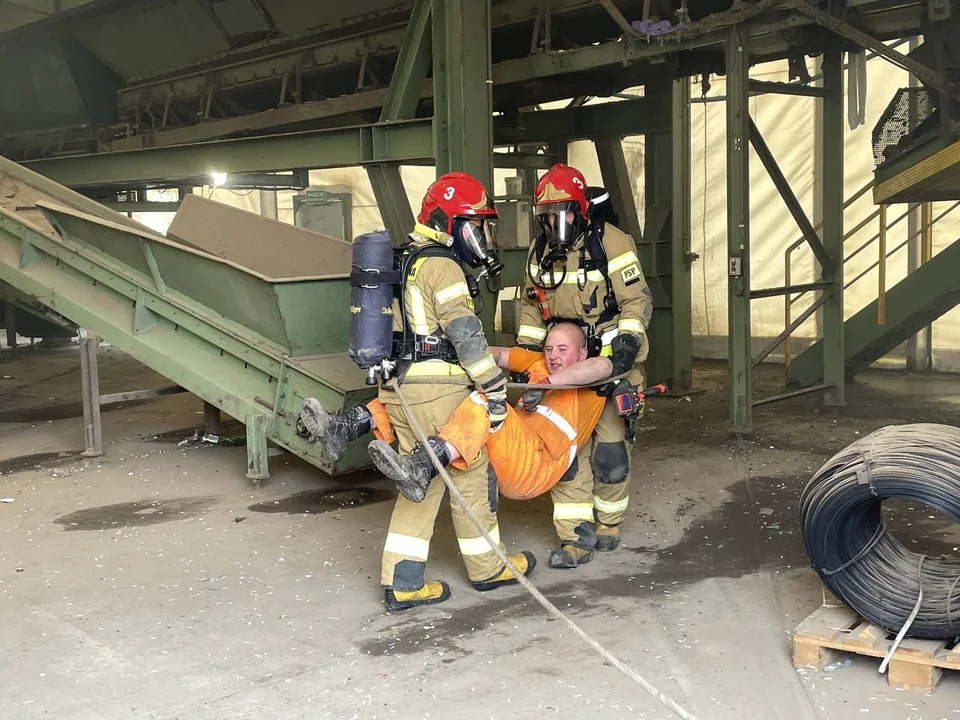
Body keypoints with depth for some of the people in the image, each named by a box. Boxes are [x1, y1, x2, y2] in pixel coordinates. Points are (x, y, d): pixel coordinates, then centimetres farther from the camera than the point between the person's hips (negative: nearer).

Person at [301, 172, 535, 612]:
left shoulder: (406, 261, 19)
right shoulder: (442, 265, -11)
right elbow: (466, 334, -17)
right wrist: (495, 389, -13)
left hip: (397, 389, 9)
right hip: (439, 390, -9)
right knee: (471, 475, 7)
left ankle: (401, 582, 13)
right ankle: (487, 567, 21)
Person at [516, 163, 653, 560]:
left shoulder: (611, 243, -12)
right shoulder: (539, 252, 5)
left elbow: (637, 299, -12)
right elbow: (531, 306, 16)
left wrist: (627, 341, -25)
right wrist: (526, 349, 8)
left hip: (611, 360, -5)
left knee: (610, 447, -1)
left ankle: (608, 523, 19)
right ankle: (577, 528, 9)